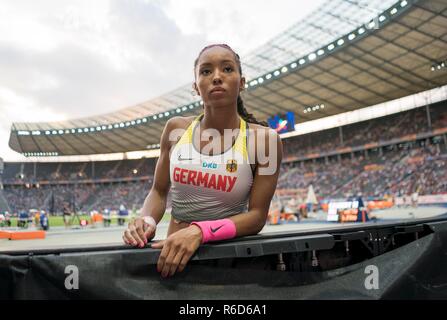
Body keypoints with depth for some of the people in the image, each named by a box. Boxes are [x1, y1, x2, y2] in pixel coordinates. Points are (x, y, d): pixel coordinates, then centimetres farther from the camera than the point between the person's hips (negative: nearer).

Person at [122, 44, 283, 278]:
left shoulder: (264, 139, -9)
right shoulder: (176, 128, -1)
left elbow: (257, 215, -11)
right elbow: (159, 191, 7)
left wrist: (200, 231, -25)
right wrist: (147, 221, -14)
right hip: (174, 252, 2)